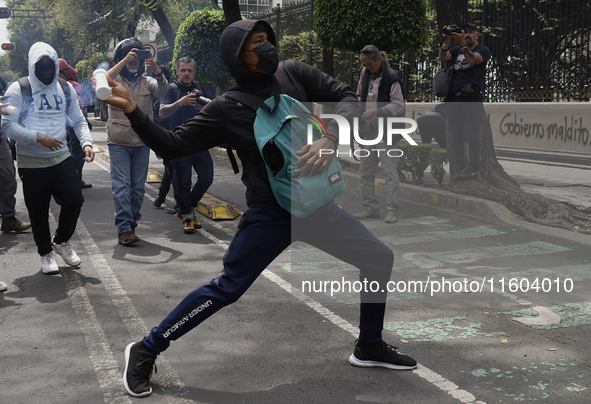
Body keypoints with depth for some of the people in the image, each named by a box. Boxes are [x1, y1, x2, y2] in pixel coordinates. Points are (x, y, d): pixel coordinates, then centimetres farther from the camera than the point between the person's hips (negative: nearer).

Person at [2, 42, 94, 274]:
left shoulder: (65, 88, 7)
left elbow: (78, 120, 10)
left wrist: (86, 142, -9)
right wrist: (39, 137, -22)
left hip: (62, 157, 3)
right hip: (31, 162, -3)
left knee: (74, 200, -1)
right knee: (38, 211, 7)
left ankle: (61, 241, 27)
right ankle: (46, 253, 28)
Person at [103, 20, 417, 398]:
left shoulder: (294, 73, -1)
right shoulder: (226, 109, -9)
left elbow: (348, 98, -3)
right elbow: (172, 145, -8)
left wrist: (330, 137, -21)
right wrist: (133, 111, -21)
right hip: (270, 213, -5)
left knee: (380, 259, 9)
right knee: (226, 289, -6)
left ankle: (369, 347, 28)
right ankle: (145, 351, 10)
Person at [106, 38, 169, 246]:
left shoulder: (147, 82, 10)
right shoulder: (115, 80, 5)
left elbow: (163, 90, -11)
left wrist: (157, 71, -31)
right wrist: (123, 62, -27)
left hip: (142, 143, 3)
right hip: (119, 142, -3)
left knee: (138, 187, 7)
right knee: (121, 186, -8)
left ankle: (132, 224, 18)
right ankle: (123, 229, -10)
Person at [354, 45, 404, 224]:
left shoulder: (391, 78, -11)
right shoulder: (365, 73, 11)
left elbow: (398, 105, -13)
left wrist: (376, 111, -22)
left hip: (386, 131, -8)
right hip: (368, 130, 8)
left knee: (390, 170, -7)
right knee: (365, 171, 10)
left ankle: (392, 210, -4)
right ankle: (371, 208, 19)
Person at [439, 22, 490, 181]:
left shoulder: (483, 50, 6)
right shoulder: (456, 50, 19)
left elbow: (472, 60, -15)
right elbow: (443, 56, -1)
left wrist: (462, 43, -28)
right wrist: (447, 40, -18)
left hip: (472, 98, -4)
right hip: (453, 98, 4)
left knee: (472, 134, -6)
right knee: (456, 135, 4)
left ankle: (472, 168, -3)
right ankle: (458, 167, 9)